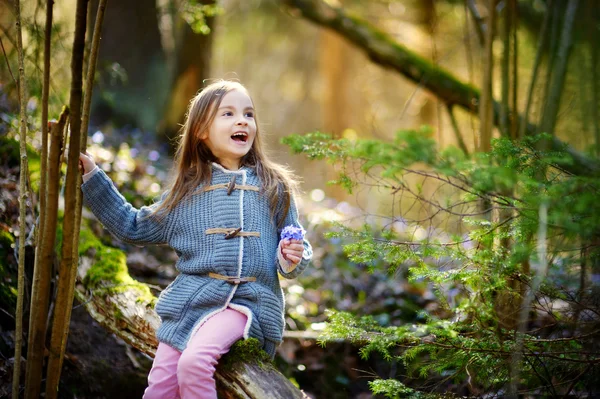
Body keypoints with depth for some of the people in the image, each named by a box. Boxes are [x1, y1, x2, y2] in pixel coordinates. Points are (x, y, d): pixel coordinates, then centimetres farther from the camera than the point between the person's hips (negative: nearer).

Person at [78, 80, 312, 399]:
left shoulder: (273, 186, 6)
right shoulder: (186, 191, 12)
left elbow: (293, 245, 14)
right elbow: (135, 228, 21)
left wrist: (293, 259, -10)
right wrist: (92, 178, 18)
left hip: (246, 301, -3)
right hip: (190, 298, 3)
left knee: (194, 360, -29)